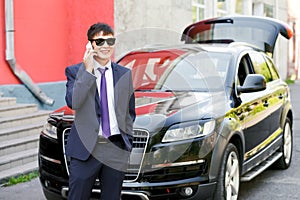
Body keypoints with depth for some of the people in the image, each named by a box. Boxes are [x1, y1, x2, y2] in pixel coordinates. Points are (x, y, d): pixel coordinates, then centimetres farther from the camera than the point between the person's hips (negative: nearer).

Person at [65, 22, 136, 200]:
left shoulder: (125, 74, 10)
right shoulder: (76, 71, 0)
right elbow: (73, 102, -17)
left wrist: (128, 142, 10)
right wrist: (88, 71, -17)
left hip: (116, 149, 3)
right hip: (86, 148, -3)